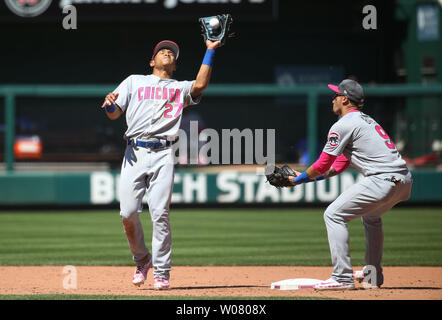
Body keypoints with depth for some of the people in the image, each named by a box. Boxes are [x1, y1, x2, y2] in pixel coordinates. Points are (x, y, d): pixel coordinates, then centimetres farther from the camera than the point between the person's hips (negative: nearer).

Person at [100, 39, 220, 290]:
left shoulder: (181, 88, 21)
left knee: (160, 213, -10)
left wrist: (210, 51, -2)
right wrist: (110, 104, -10)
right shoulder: (135, 81, 22)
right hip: (135, 153, 1)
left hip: (163, 155, -1)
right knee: (128, 212, -7)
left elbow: (201, 84, -2)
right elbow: (114, 114, 14)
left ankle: (162, 271, -4)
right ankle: (142, 259, 16)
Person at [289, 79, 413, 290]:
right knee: (370, 216, 34)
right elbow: (341, 164, 29)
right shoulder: (366, 120, 26)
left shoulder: (342, 125, -3)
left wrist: (299, 179, 13)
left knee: (334, 215, -4)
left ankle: (343, 278, -10)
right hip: (404, 180, 10)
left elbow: (323, 165, -2)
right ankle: (373, 275, 33)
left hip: (382, 180, -10)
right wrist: (310, 177, 28)